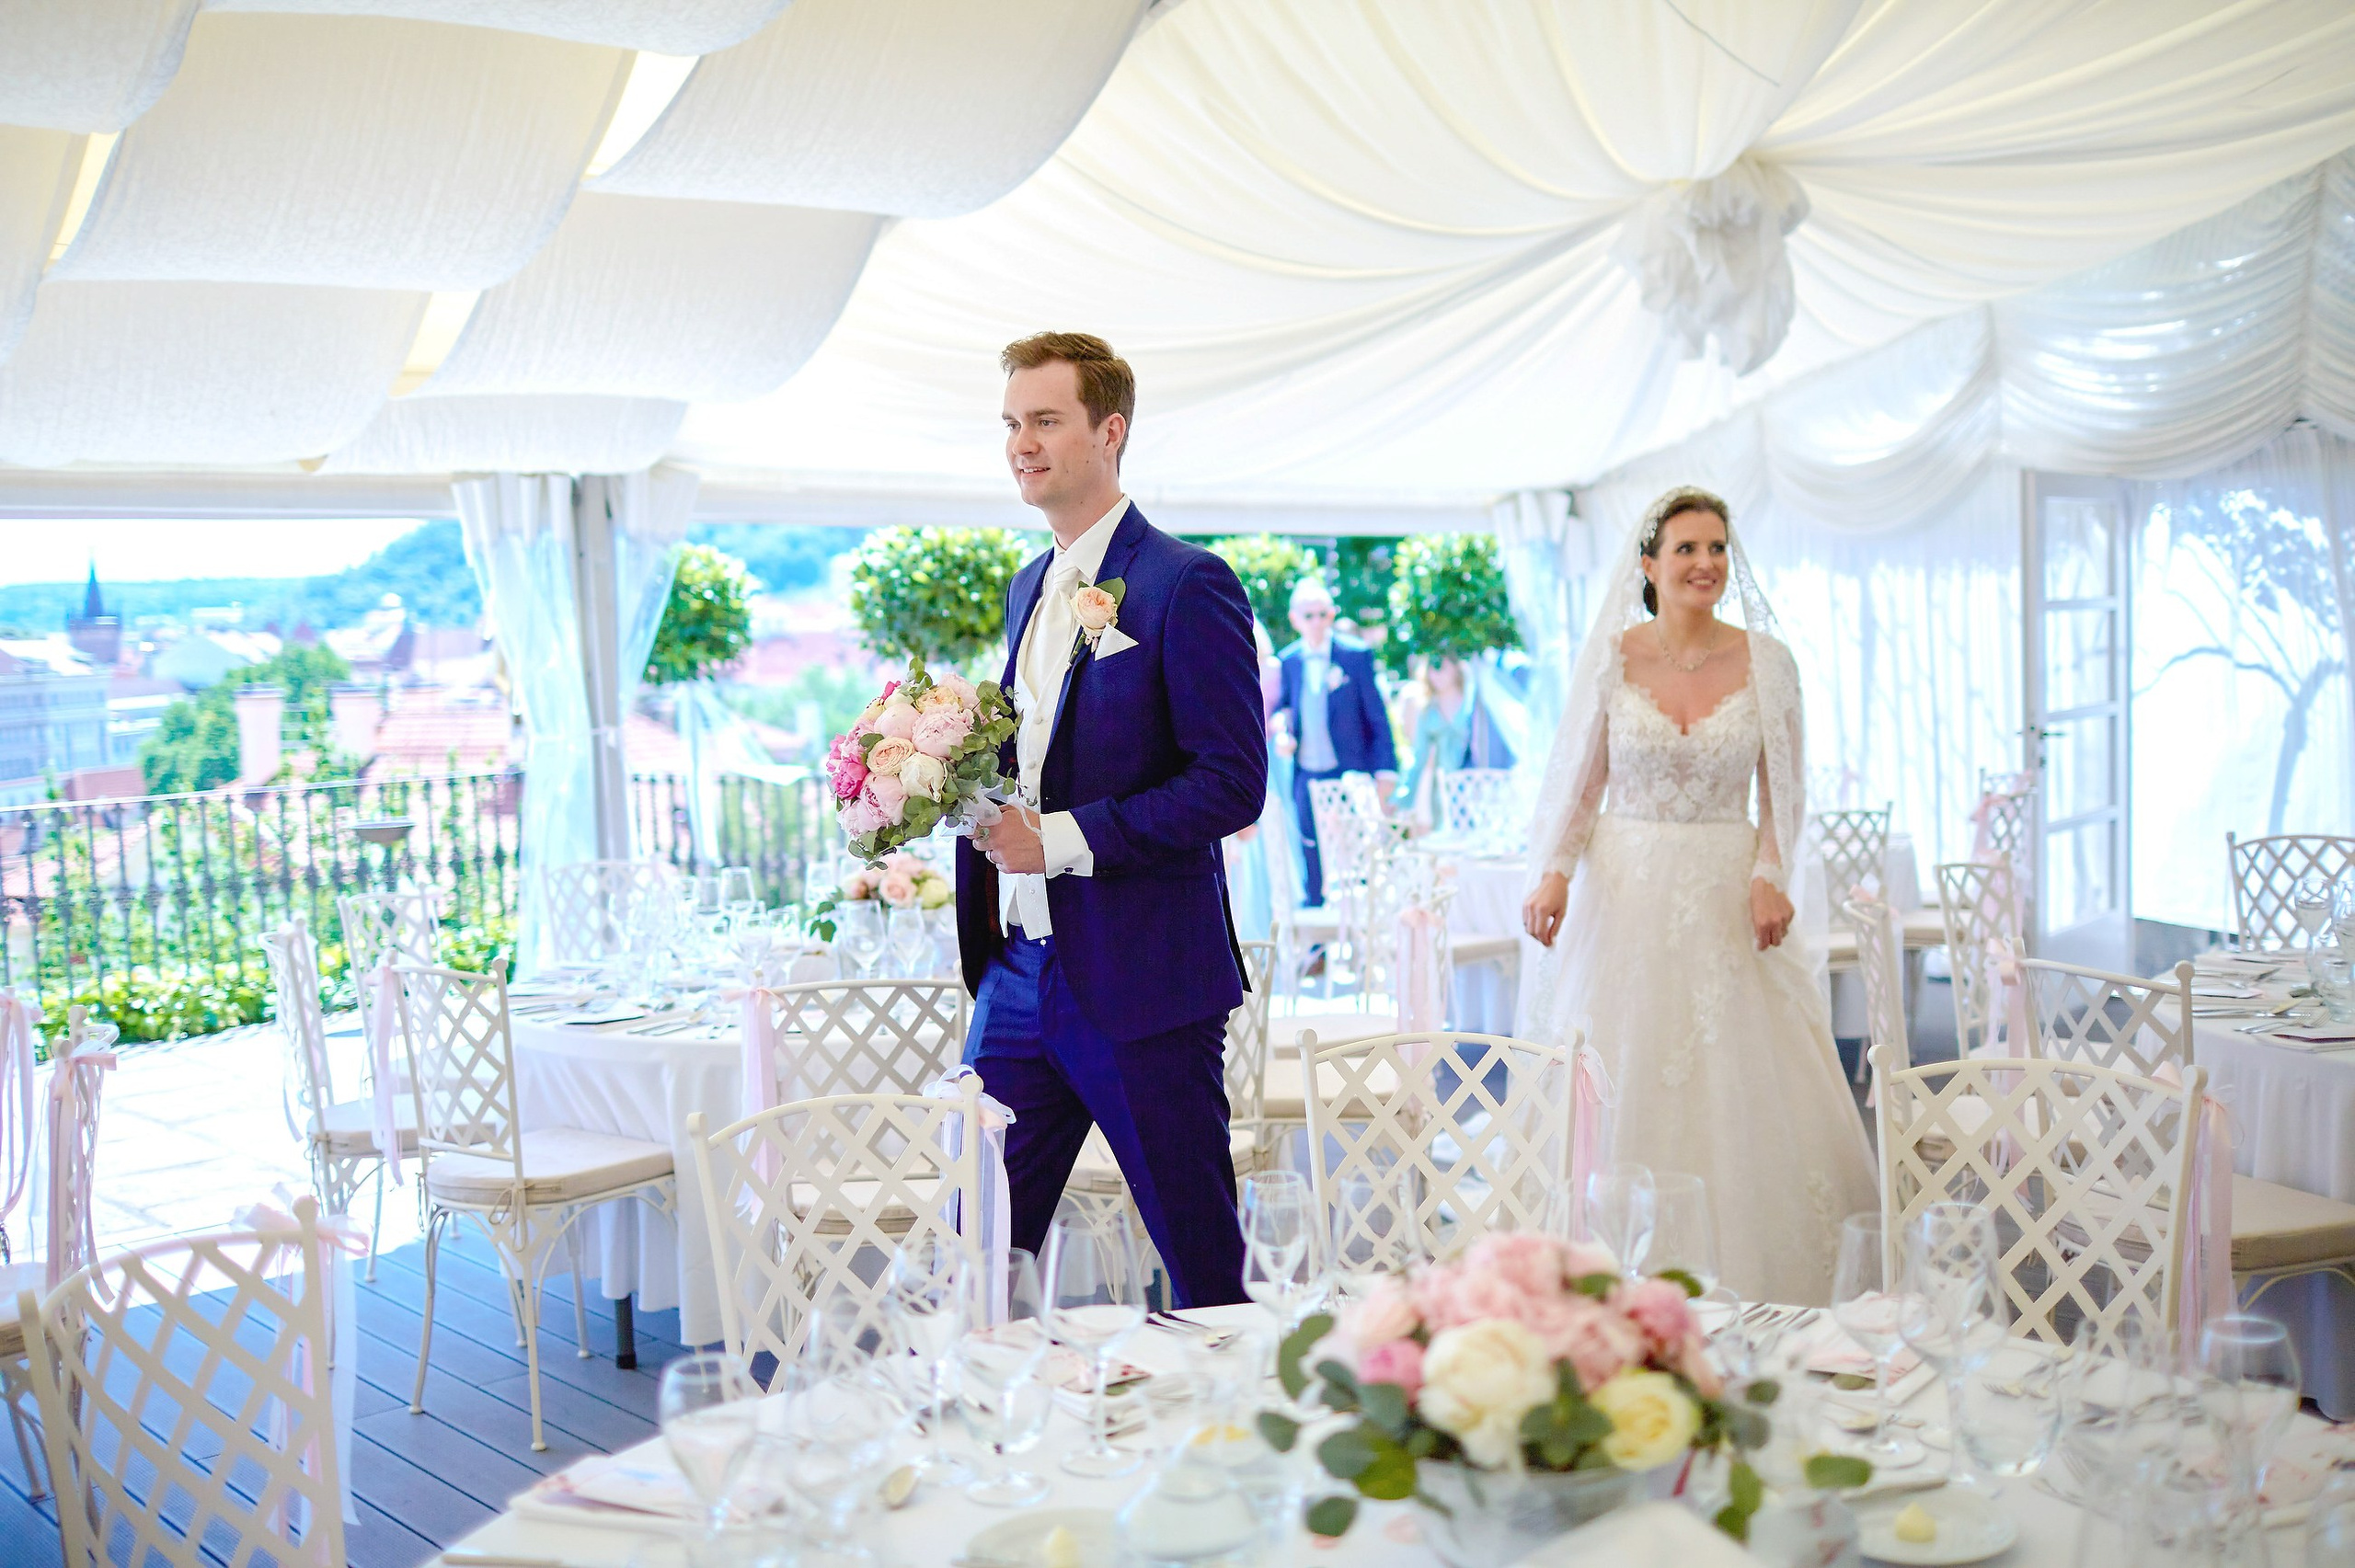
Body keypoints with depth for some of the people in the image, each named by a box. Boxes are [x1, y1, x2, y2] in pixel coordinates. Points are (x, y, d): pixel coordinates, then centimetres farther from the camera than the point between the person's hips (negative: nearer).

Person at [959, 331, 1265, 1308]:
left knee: (1204, 1271, 5)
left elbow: (1233, 783, -16)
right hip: (1019, 972, 7)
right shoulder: (1029, 587, 16)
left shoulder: (1187, 585, -10)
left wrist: (1063, 839, -20)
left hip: (1142, 980, -7)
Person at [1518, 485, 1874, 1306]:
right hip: (1625, 891, 0)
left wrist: (1771, 876, -12)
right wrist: (1555, 873, -9)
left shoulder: (1766, 662, 1)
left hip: (1724, 896, 0)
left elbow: (1783, 792, 4)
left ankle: (1740, 1293, 10)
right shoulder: (1610, 659, 1)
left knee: (1736, 1100, -1)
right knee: (1620, 1096, 1)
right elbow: (1579, 783, 5)